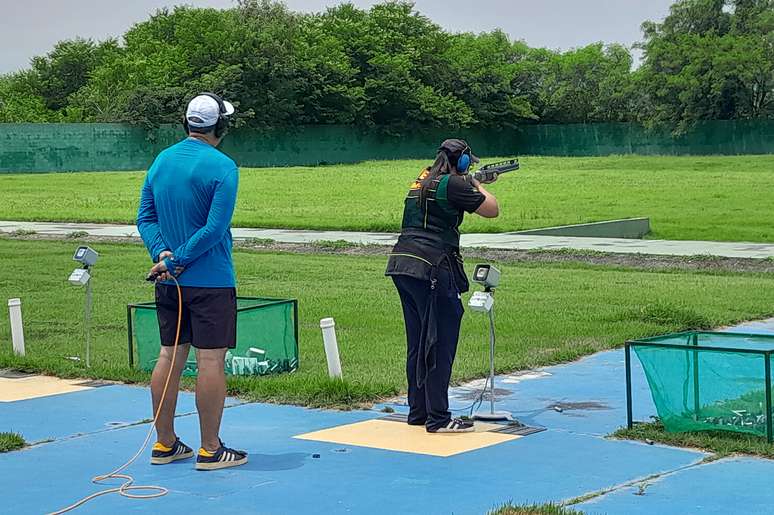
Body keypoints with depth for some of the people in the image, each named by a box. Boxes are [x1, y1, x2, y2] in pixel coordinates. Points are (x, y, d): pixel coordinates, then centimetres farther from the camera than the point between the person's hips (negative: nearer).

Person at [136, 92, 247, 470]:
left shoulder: (161, 161, 9)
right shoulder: (222, 167, -12)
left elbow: (145, 217, 7)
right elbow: (215, 229, -18)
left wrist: (162, 253, -4)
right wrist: (175, 261, -13)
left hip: (168, 282, 7)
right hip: (210, 280, -7)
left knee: (170, 356, 13)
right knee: (210, 360, -1)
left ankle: (164, 444, 20)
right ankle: (210, 450, 5)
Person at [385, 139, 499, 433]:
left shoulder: (421, 182, 18)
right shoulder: (452, 184, -8)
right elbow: (492, 210, -3)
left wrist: (477, 185, 36)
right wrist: (478, 186, 13)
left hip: (400, 265, 9)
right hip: (431, 269, -9)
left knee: (418, 343, 16)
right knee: (440, 344, -3)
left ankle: (418, 412, 23)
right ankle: (438, 418, -2)